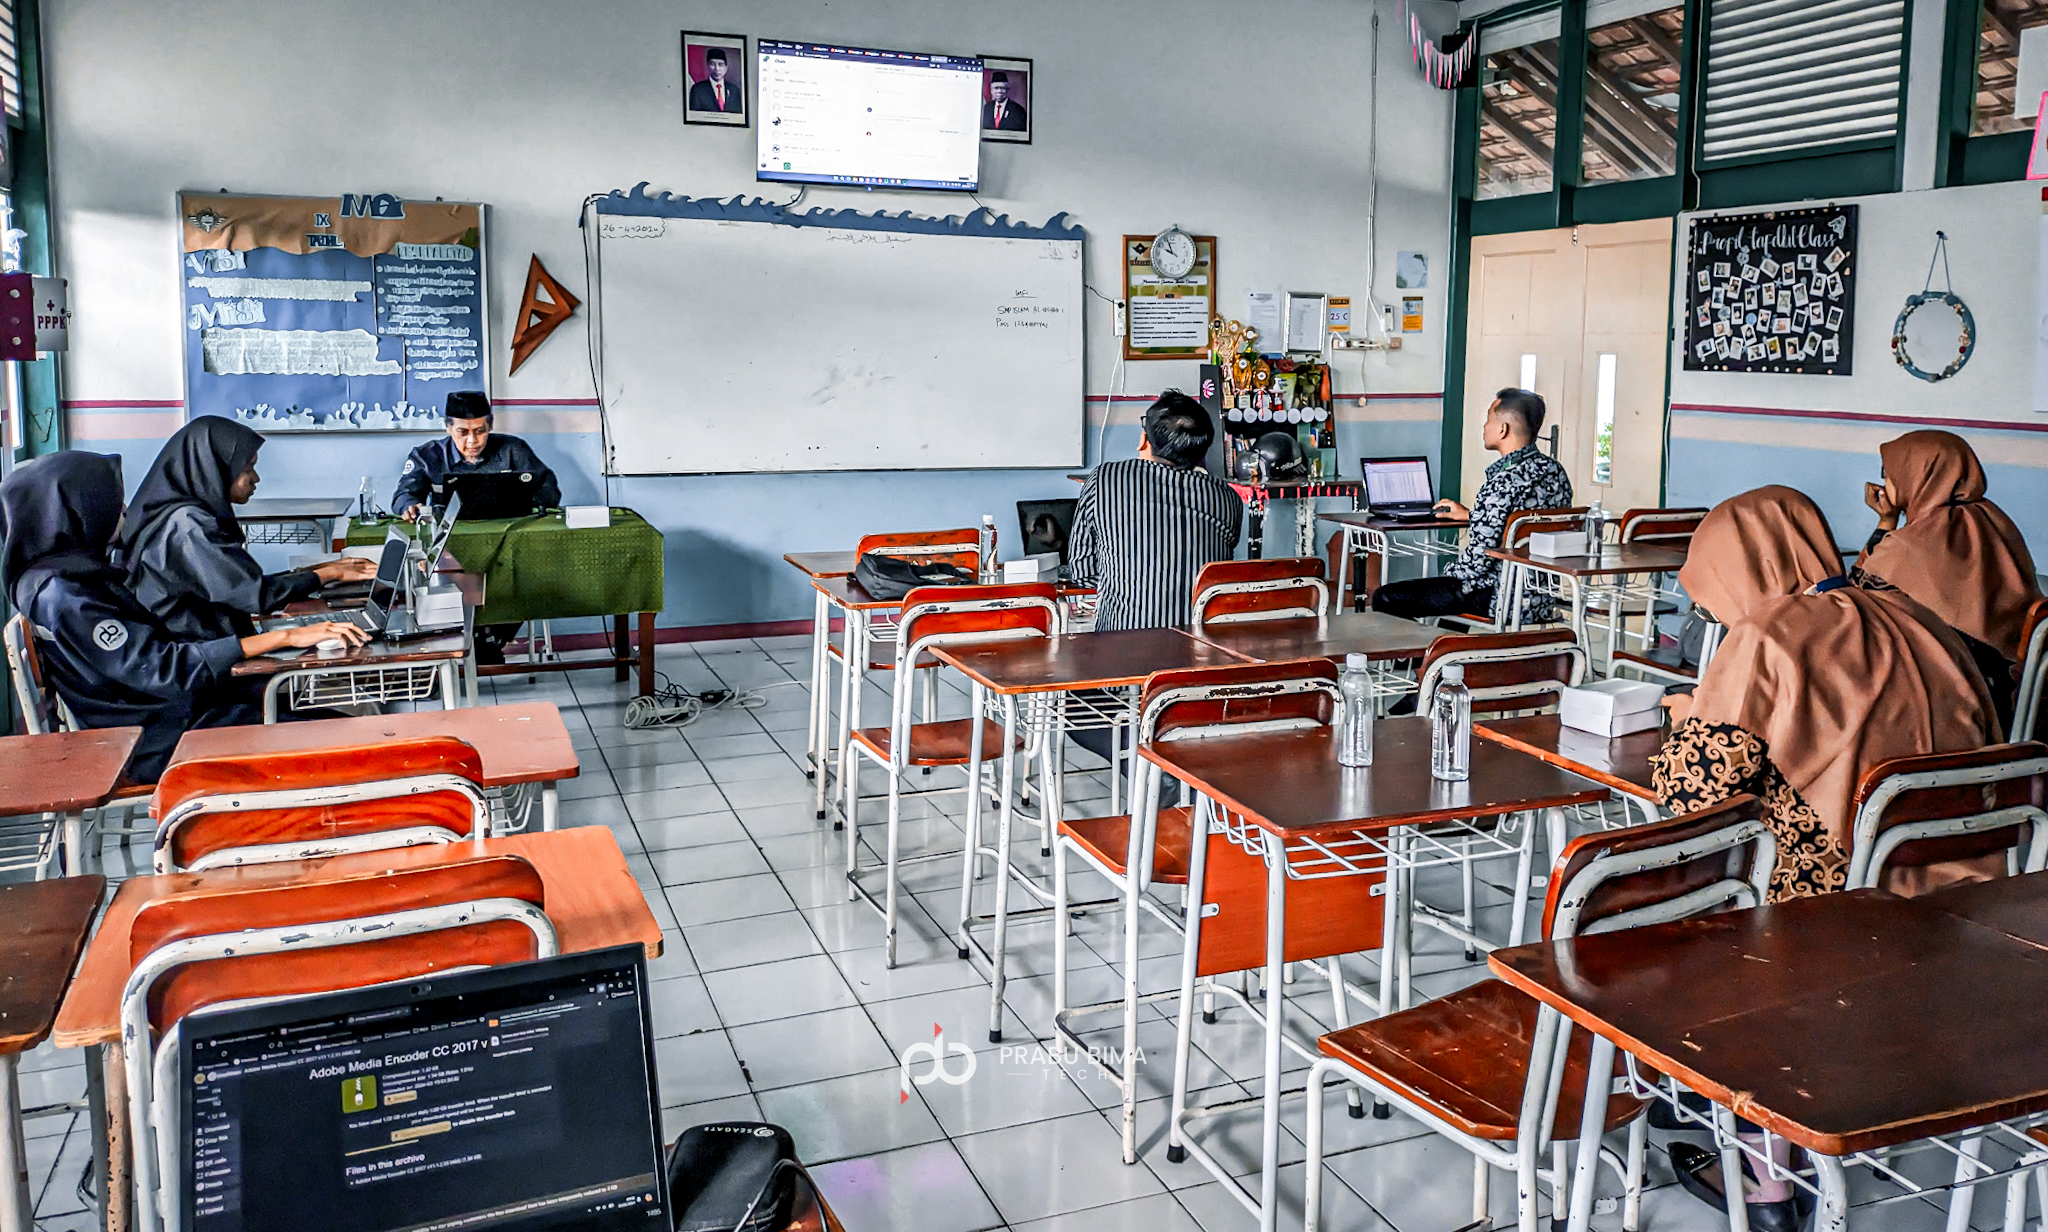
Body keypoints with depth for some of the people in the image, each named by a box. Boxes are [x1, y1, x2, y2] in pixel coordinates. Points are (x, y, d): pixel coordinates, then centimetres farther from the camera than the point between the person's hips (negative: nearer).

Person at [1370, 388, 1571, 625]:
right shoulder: (1557, 472, 4)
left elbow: (1477, 561, -23)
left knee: (1383, 598, -4)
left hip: (1501, 600, -9)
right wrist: (1471, 515, 24)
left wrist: (1449, 571, -2)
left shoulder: (1502, 484, -23)